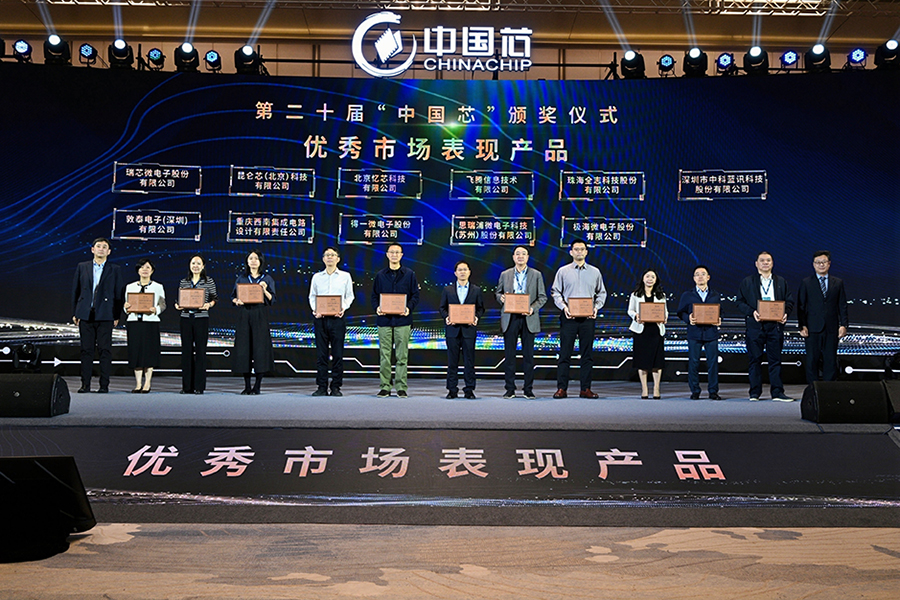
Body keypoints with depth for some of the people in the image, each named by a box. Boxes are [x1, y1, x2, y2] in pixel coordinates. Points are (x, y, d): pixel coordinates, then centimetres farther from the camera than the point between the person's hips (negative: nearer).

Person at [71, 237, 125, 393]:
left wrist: (117, 316, -1)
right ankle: (85, 384, 11)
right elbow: (75, 291, 12)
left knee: (105, 350, -2)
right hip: (85, 315, 2)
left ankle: (104, 385, 4)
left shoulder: (115, 270, 6)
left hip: (105, 316, -2)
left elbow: (119, 294, 5)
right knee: (86, 350, 5)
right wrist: (75, 313, 7)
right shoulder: (82, 267, 11)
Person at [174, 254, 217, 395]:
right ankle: (187, 386, 10)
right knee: (186, 351, 4)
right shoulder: (183, 282, 12)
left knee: (200, 350, -3)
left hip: (201, 318, -3)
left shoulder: (209, 281, 4)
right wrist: (177, 305, -4)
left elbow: (215, 298, 5)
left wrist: (209, 304, -14)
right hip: (185, 318, 3)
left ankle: (199, 386, 2)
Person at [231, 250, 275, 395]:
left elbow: (272, 300, 3)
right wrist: (237, 301, -9)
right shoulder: (241, 278, 13)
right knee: (244, 348, -1)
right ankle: (247, 386, 6)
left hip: (260, 316, -2)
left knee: (260, 347, -6)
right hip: (244, 316, 2)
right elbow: (233, 297, 13)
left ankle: (257, 386, 1)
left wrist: (264, 290, -14)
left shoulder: (267, 278, 8)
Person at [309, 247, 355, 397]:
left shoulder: (345, 276, 9)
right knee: (321, 353, 2)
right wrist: (315, 310, -4)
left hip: (337, 318, -1)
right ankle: (321, 387, 7)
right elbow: (312, 296, 13)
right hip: (320, 318, 1)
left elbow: (350, 296, 9)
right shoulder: (317, 277, 13)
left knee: (338, 353, -1)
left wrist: (343, 308, -9)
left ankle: (336, 387, 6)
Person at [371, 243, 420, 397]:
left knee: (402, 355, 1)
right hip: (384, 319, 1)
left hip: (402, 319, -1)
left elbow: (415, 295, 6)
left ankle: (401, 387, 7)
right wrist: (377, 307, -8)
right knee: (384, 355, 1)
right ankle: (385, 386, 8)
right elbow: (374, 295, 12)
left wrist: (409, 308, -12)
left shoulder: (409, 274, 8)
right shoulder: (380, 275, 11)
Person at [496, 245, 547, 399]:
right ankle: (510, 389, 9)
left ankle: (528, 389, 9)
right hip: (510, 318, 1)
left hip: (528, 319, -1)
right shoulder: (505, 275, 11)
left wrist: (533, 308, -12)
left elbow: (542, 297, 5)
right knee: (509, 354, 2)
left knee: (528, 354, 1)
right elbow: (498, 293, 17)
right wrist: (501, 298, -7)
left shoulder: (536, 275, 6)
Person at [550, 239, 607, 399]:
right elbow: (556, 292, 6)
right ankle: (561, 388, 2)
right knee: (565, 353, -2)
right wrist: (564, 307, -10)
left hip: (588, 318, 2)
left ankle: (586, 389, 9)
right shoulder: (563, 271, 7)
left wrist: (596, 307, -3)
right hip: (569, 317, -2)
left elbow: (601, 293, 14)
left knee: (587, 354, 3)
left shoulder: (595, 272, 11)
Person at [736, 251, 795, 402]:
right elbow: (740, 302, 4)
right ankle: (755, 393, 7)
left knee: (775, 359, 2)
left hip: (775, 325, 2)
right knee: (755, 359, 1)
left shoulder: (781, 282, 15)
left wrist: (785, 313, -6)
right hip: (755, 325, -2)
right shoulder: (747, 282, 9)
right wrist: (752, 312, -13)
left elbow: (789, 301, 13)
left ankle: (777, 392, 6)